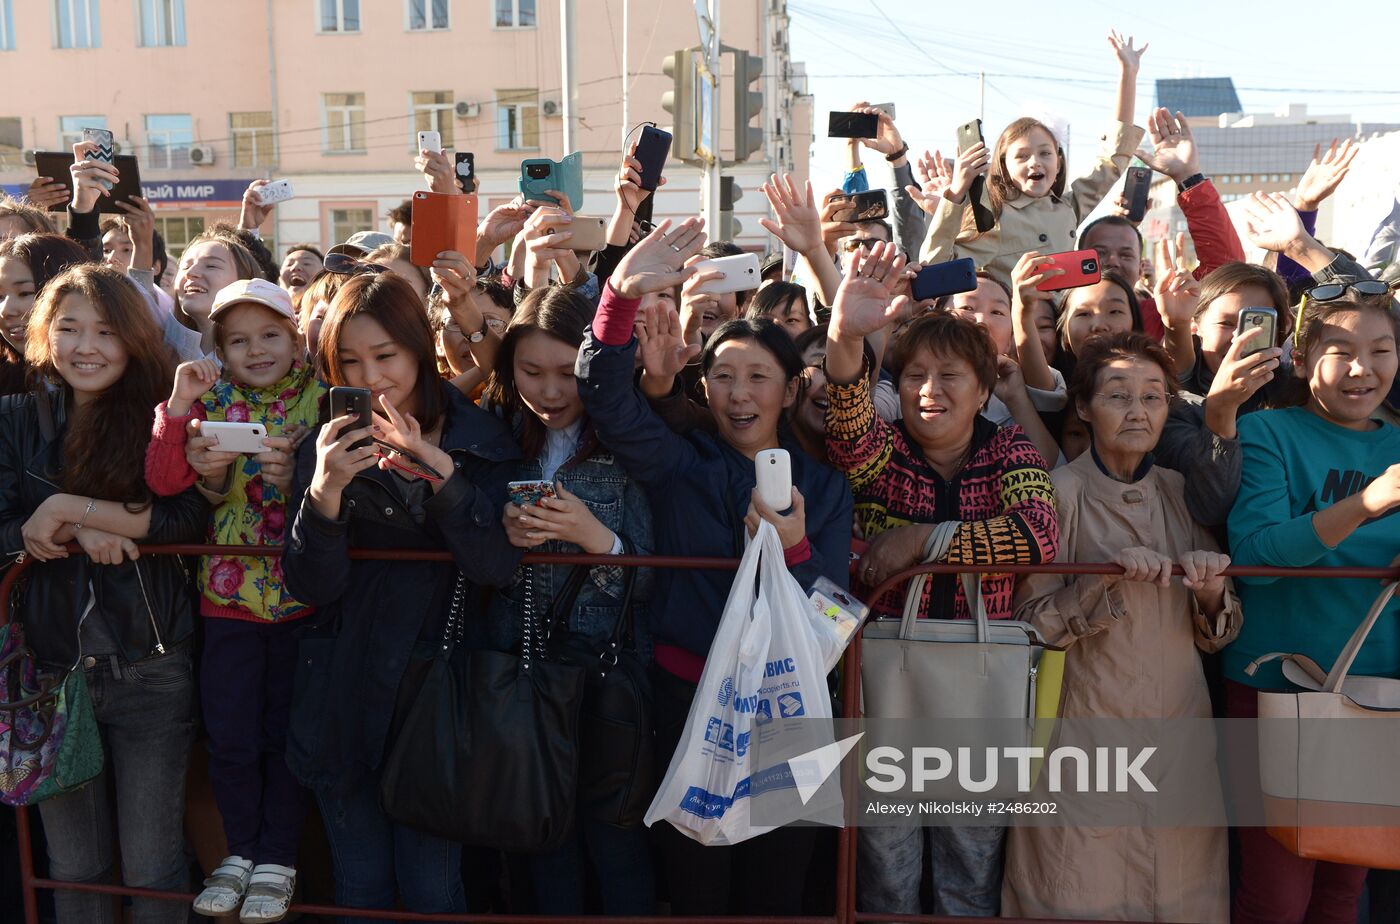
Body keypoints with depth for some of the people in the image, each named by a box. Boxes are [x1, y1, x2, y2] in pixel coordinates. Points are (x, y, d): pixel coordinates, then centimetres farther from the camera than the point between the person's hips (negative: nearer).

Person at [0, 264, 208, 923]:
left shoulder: (160, 418, -2)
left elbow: (190, 517, -16)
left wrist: (71, 508, -19)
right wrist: (82, 533, -18)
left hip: (151, 671, -2)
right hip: (53, 667, 2)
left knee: (152, 866, 7)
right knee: (72, 867, 14)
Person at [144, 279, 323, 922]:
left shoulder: (320, 399, -3)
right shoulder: (209, 401, 2)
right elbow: (163, 482, -9)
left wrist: (297, 475, -25)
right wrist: (177, 406, -20)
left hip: (302, 593, -1)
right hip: (229, 592, 2)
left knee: (286, 732, 9)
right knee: (230, 735, 7)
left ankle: (277, 860, 24)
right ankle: (240, 850, 27)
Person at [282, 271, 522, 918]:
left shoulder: (478, 440, -4)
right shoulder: (328, 445, 0)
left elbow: (498, 568, -17)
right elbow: (312, 589, -9)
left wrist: (441, 472, -29)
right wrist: (324, 490, -26)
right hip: (343, 699, 2)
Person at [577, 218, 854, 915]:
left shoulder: (823, 487, 4)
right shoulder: (679, 464, 1)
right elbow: (607, 396, -15)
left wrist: (793, 548, -23)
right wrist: (623, 297, -30)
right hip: (687, 695, -1)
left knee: (776, 885, 13)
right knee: (694, 882, 9)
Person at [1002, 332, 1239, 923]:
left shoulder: (1181, 493, 6)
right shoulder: (1060, 492, -7)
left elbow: (1216, 636, 9)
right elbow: (1032, 621, -10)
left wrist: (1211, 595, -12)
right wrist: (1109, 579, -23)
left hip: (1179, 723, 4)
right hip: (1085, 725, -4)